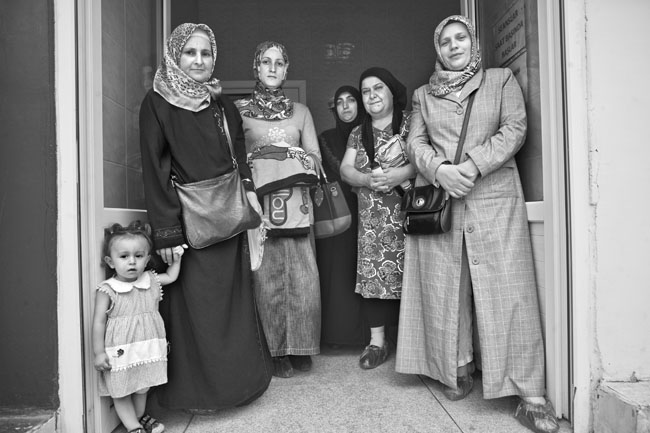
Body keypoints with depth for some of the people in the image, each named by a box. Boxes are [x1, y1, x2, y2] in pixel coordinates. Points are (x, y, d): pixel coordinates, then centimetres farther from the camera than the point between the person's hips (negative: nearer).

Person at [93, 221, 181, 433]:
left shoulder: (151, 280, -3)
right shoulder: (107, 290, -14)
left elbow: (171, 276, 17)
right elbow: (99, 322, -11)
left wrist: (176, 258, 5)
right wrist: (99, 352, -12)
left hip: (147, 350, 4)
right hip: (120, 353, -4)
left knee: (142, 388, 21)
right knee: (120, 392, 10)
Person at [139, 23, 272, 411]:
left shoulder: (222, 104, 12)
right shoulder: (158, 103, -5)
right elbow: (155, 170, -11)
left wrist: (250, 199, 2)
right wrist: (166, 231, -16)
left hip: (229, 218, 5)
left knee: (233, 301, 13)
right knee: (194, 307, 3)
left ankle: (237, 379, 30)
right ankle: (198, 390, 21)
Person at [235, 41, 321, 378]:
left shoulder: (300, 112, 18)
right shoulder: (238, 109, 11)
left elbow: (315, 157, 13)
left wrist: (296, 160, -6)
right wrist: (255, 163, -11)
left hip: (295, 202, 2)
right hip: (257, 201, -2)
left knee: (303, 277, -2)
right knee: (266, 277, -2)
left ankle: (300, 347, 15)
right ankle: (276, 351, 12)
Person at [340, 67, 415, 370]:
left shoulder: (411, 122, 5)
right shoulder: (358, 133, 18)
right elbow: (345, 169, 9)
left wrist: (402, 173, -21)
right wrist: (367, 179, -11)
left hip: (408, 211, -3)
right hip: (373, 217, 4)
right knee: (374, 272, 0)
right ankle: (377, 341, 8)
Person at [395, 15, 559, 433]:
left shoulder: (501, 80, 13)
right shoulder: (423, 94, 18)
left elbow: (515, 130, 1)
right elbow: (416, 142, 9)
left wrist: (471, 166, -13)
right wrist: (440, 169, -12)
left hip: (493, 198, -2)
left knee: (508, 292, -6)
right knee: (444, 290, 3)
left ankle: (530, 394, 1)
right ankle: (457, 370, 19)